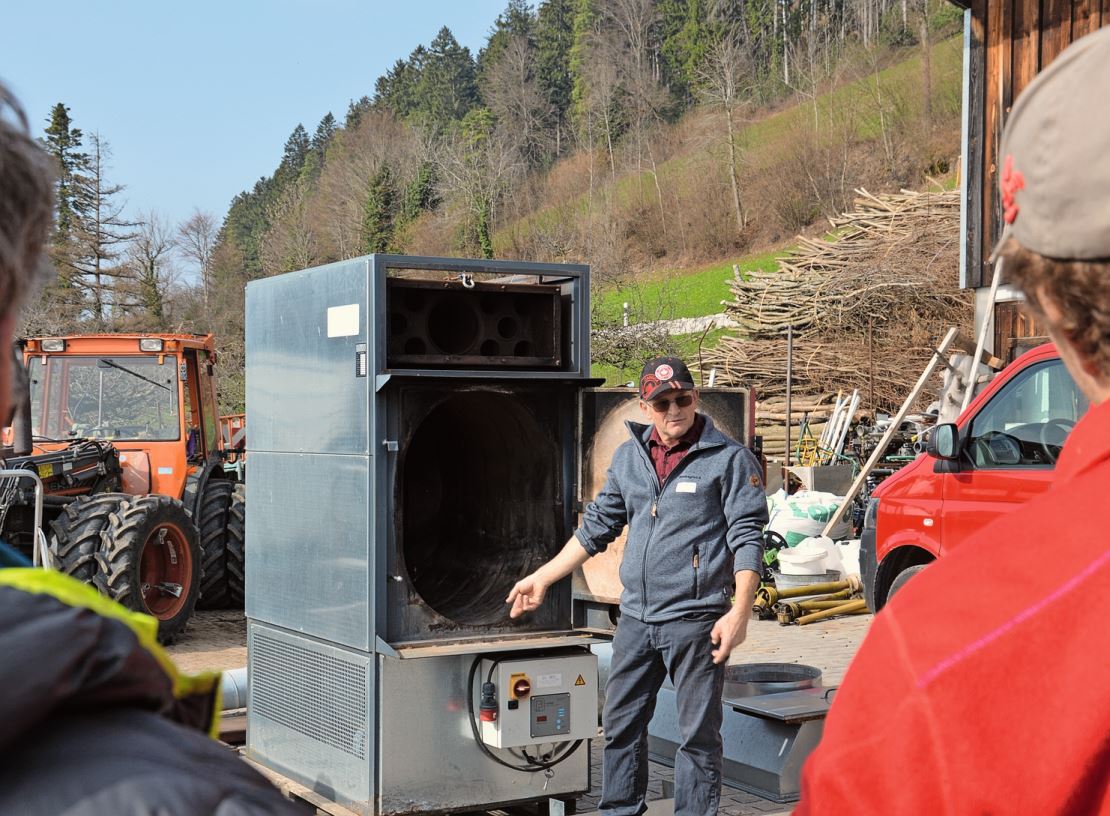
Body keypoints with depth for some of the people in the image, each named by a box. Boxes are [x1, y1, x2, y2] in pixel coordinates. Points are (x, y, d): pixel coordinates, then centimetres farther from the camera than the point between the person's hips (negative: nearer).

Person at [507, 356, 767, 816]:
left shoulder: (729, 459, -6)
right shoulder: (628, 458, 11)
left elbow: (747, 539, -9)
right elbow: (596, 527, 19)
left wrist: (739, 611, -18)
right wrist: (542, 578, 20)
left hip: (695, 619, -6)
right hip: (635, 618, 6)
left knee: (698, 733, 1)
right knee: (620, 725, 13)